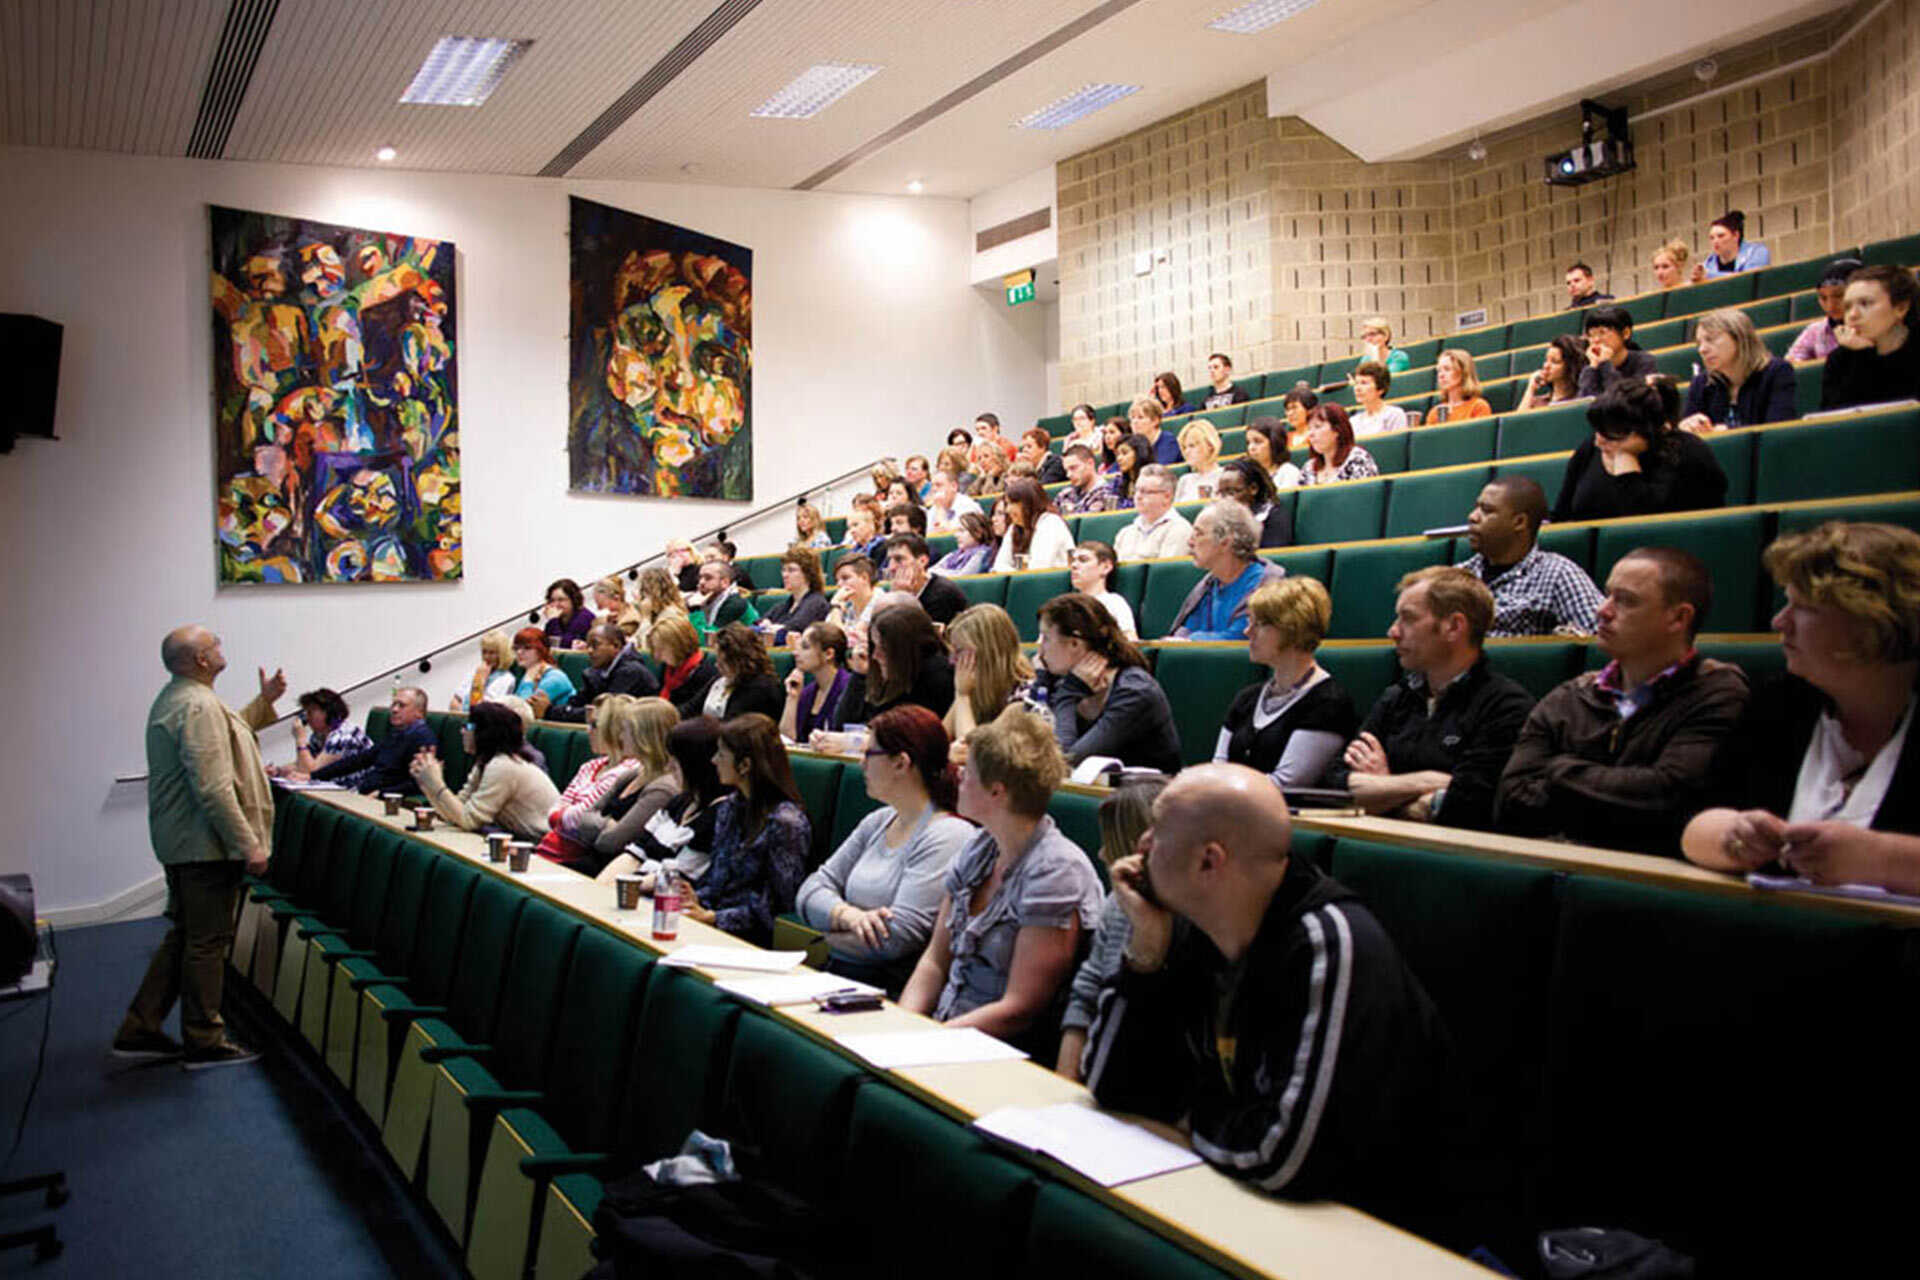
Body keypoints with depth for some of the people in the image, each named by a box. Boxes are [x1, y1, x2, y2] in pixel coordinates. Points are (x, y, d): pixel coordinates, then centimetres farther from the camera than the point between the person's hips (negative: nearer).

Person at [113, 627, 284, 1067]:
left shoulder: (174, 698, 14)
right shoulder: (198, 706, -20)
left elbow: (221, 738, 31)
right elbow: (213, 788, -26)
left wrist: (264, 701, 25)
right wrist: (249, 845, -23)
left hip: (179, 843, 11)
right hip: (206, 845, -11)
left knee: (184, 936, 18)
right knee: (207, 943, 0)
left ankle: (139, 1030, 24)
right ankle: (203, 1043, 10)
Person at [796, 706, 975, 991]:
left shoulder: (946, 837, -12)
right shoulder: (876, 822, 15)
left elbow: (898, 937, -19)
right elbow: (809, 892, 9)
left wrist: (832, 937, -4)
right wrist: (850, 916, -12)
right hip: (834, 972, 7)